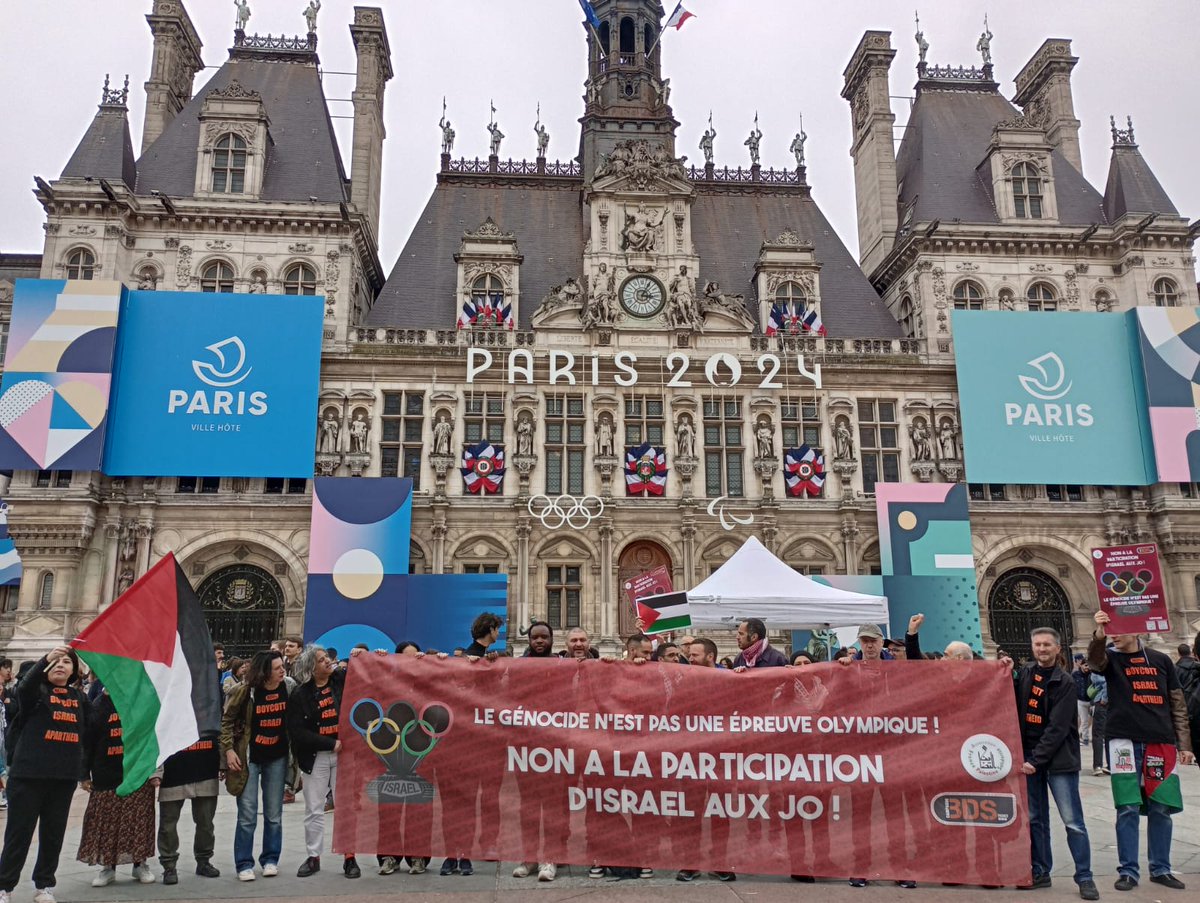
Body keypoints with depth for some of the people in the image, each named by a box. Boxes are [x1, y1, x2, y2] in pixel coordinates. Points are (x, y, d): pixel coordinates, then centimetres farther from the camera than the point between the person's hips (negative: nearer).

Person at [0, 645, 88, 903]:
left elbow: (89, 731, 15)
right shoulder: (36, 691, -3)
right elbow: (23, 688, -27)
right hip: (28, 774, -4)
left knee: (53, 834, 11)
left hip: (64, 777, 4)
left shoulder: (80, 697, 10)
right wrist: (46, 660, -42)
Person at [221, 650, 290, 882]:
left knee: (274, 814, 9)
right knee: (247, 816, 0)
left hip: (277, 758, 3)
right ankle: (244, 864, 12)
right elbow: (226, 720, -4)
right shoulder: (245, 691, -13)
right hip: (248, 758, -3)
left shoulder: (288, 688, -5)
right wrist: (228, 749, -10)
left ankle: (270, 859, 22)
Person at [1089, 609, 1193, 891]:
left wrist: (1184, 744, 7)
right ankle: (1128, 871, 5)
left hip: (1161, 743, 2)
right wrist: (1099, 634, -42)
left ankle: (1161, 869, 21)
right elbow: (1094, 660, -22)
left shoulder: (1161, 660, 9)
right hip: (1125, 741, -2)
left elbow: (1177, 704, 12)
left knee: (1161, 809, 7)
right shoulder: (1110, 658, 3)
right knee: (1128, 809, -2)